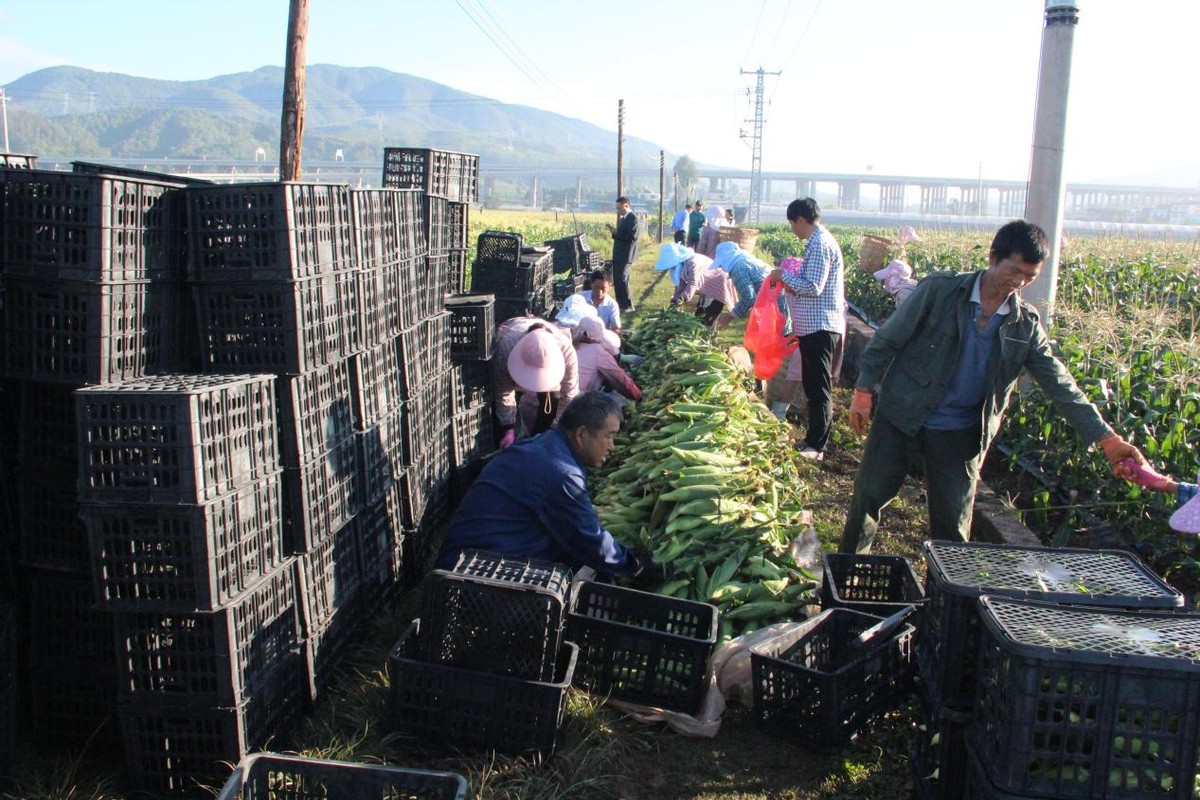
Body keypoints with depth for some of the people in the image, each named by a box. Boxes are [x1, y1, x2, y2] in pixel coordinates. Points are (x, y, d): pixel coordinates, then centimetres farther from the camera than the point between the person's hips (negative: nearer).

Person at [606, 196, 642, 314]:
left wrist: (617, 232, -18)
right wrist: (615, 232, 4)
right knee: (617, 280, 12)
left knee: (621, 280, -10)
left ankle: (628, 306, -3)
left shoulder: (633, 218, -13)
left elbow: (633, 236, -22)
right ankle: (621, 304, 20)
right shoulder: (623, 218, 16)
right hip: (618, 255, 10)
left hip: (625, 255, -10)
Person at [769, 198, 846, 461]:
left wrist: (784, 275, -11)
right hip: (816, 325, 10)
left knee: (818, 388, -5)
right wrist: (792, 277, 8)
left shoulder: (819, 244, -17)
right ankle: (814, 437, 26)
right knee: (813, 385, 16)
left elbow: (813, 287, -23)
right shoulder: (821, 240, 15)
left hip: (819, 327, -10)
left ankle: (816, 447, 0)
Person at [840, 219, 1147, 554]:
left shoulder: (1026, 325, -2)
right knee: (868, 498, 7)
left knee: (953, 524, 7)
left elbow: (1059, 384, -1)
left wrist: (1106, 438, -7)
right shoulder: (940, 290, -11)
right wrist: (864, 391, -8)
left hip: (960, 435, 2)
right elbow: (889, 339, -5)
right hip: (901, 417, -2)